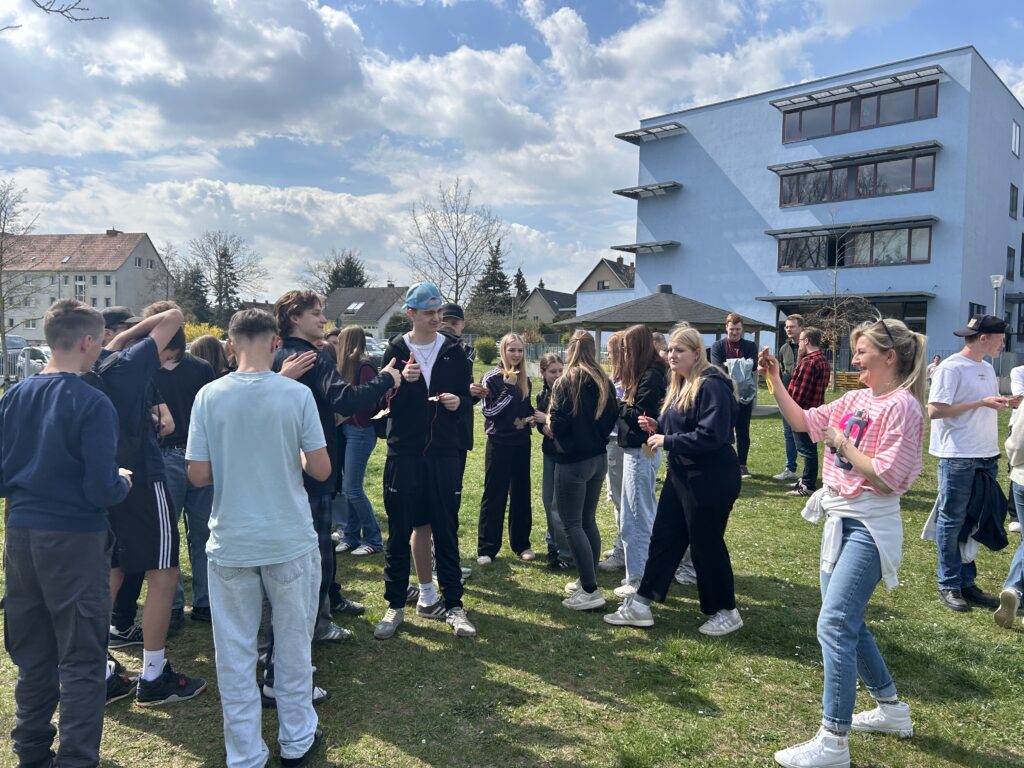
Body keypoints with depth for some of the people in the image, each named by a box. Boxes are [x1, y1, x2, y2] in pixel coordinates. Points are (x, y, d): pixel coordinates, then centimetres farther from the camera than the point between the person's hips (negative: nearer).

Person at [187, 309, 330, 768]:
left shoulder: (209, 395, -6)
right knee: (293, 644, 15)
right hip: (290, 540, -1)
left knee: (235, 653, 13)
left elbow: (198, 475, -4)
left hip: (230, 543, 1)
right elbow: (321, 470, -8)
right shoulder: (297, 394, -10)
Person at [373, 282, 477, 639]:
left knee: (446, 532, 7)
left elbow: (466, 396, 13)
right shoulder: (395, 350, 3)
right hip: (403, 453, -1)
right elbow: (380, 399, -1)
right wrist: (400, 380, -19)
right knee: (399, 533, 6)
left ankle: (452, 604, 19)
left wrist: (458, 401, -9)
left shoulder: (454, 351, 7)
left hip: (444, 453, 1)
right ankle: (395, 605, 20)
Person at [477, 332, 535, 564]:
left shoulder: (525, 380, 9)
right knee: (494, 496, 0)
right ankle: (486, 548, 9)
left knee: (521, 493, 11)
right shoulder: (492, 378, -9)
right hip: (499, 443, -5)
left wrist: (531, 418, 0)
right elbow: (489, 411, -16)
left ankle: (521, 543, 23)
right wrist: (508, 389, -21)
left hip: (521, 443, 5)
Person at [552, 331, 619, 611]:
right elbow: (612, 418, 8)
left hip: (572, 461, -7)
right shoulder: (605, 382, 5)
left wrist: (549, 423, 3)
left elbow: (557, 424, -17)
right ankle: (588, 580, 25)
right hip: (599, 458, 7)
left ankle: (590, 591, -1)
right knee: (588, 520, 17)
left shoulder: (566, 382, -14)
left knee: (572, 525, 0)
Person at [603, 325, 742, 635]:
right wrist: (657, 427, 3)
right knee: (663, 537, 12)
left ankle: (726, 612, 23)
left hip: (711, 480, -10)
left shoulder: (712, 385, -18)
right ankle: (640, 604, 20)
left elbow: (711, 435, -26)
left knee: (706, 543, 3)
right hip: (681, 475, 10)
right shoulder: (680, 385, 12)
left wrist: (667, 441, -21)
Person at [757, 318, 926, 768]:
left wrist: (843, 445, -13)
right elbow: (802, 422, 15)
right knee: (847, 622, 18)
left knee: (834, 625, -12)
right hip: (839, 518, 9)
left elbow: (888, 477, -22)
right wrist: (775, 380, 7)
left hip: (869, 527, -9)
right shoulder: (855, 399, 8)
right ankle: (891, 709, 36)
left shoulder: (901, 406, -16)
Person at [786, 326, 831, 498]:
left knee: (806, 449, -3)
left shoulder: (809, 361, -19)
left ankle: (808, 486, 4)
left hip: (803, 412, -10)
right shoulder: (823, 360, 13)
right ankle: (807, 480, 28)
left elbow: (800, 390, -19)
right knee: (809, 449, 18)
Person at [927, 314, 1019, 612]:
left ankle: (967, 582, 24)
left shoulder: (987, 368, 14)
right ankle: (949, 585, 11)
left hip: (987, 456, 8)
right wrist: (981, 403, -19)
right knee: (951, 522, 2)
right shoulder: (951, 368, -12)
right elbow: (935, 410, -19)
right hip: (958, 457, -8)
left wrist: (1005, 403, 1)